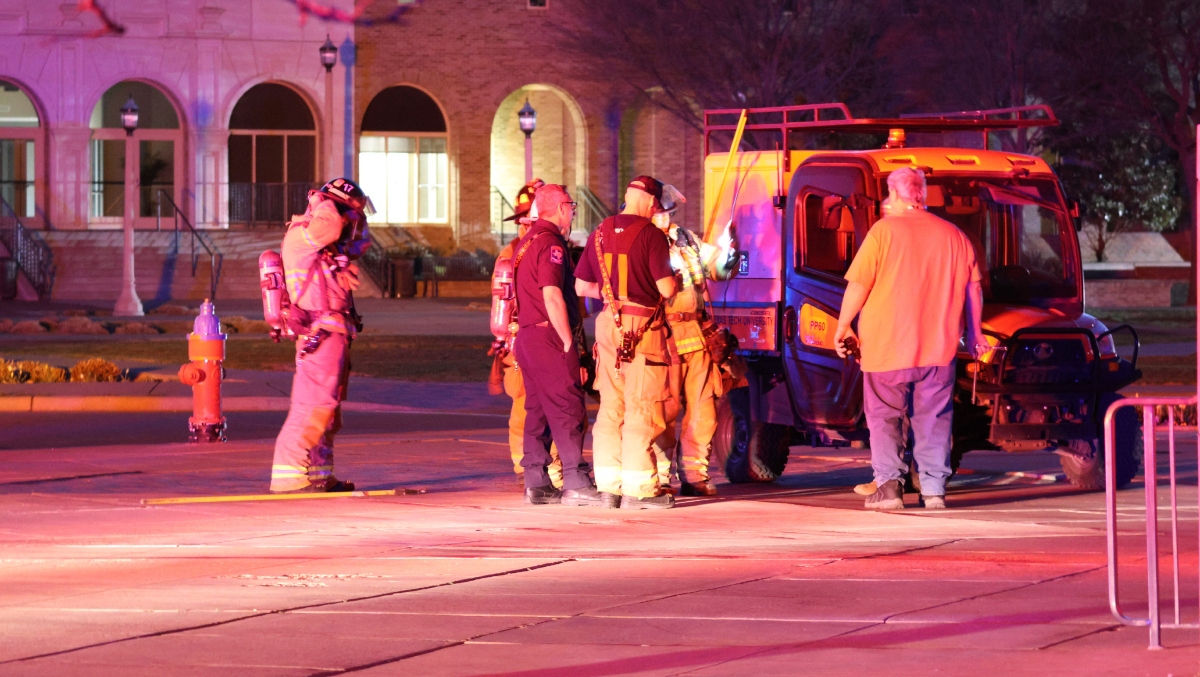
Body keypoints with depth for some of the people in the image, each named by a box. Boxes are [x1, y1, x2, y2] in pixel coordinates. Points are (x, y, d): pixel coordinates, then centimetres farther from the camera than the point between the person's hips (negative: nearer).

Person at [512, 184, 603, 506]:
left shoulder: (526, 243, 17)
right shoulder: (550, 244, -13)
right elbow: (552, 296, -20)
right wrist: (569, 342, -16)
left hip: (527, 335, 10)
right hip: (549, 336, -10)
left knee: (538, 411, 10)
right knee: (567, 410, -9)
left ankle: (535, 484, 10)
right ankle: (576, 484, -12)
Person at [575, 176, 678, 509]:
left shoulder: (600, 233, 9)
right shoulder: (650, 234, -11)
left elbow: (581, 286, 12)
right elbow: (666, 289, -14)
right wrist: (674, 279, 8)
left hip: (608, 325, 6)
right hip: (642, 329, -6)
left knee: (611, 407, 11)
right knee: (642, 409, -3)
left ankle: (609, 487, 12)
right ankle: (639, 488, -3)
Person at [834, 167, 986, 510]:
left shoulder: (883, 231, -5)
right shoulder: (954, 236, 8)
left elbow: (858, 286, -7)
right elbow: (973, 289, 12)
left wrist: (843, 327, 2)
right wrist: (974, 334, 21)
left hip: (887, 346, -3)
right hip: (939, 347, 3)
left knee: (884, 417, 5)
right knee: (933, 418, 9)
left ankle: (888, 483, -6)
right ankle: (933, 488, 2)